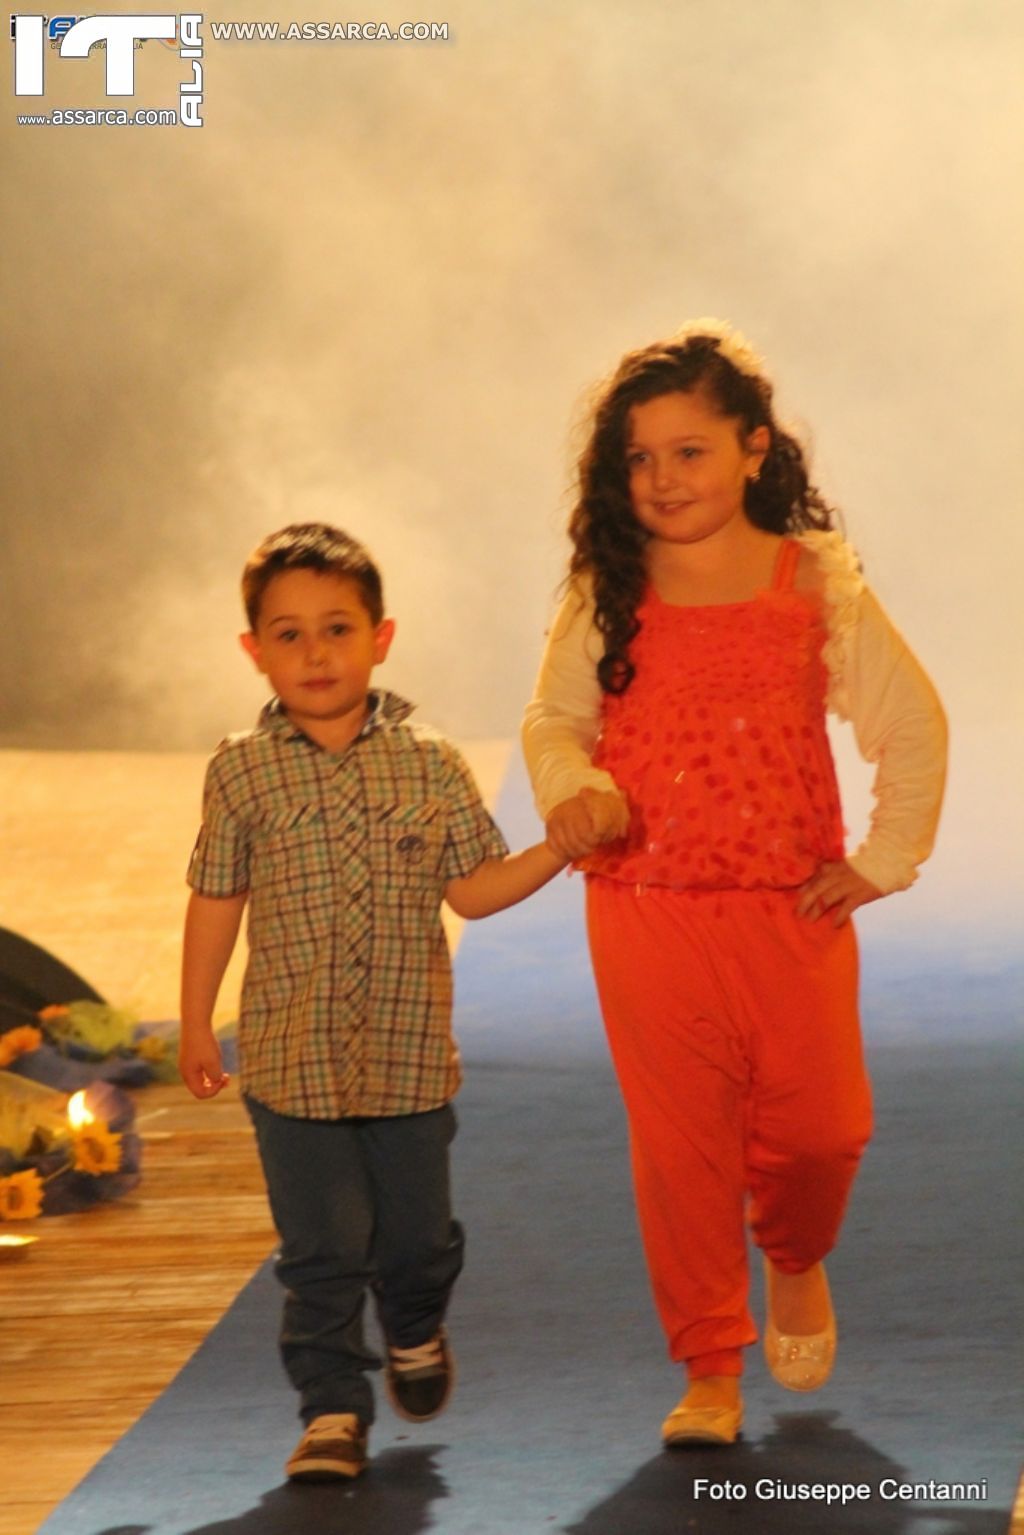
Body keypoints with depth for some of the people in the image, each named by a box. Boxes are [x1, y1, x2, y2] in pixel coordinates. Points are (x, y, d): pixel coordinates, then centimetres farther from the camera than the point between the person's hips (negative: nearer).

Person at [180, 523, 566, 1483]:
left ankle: (415, 1333, 45)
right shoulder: (242, 772, -3)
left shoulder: (429, 764, 0)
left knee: (417, 1233, 14)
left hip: (410, 1054, 2)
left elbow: (473, 888, 3)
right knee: (321, 1249, -2)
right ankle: (333, 1410, 10)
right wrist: (196, 1027, 7)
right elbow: (215, 902, 4)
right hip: (292, 1065, -1)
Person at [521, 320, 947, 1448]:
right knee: (679, 1144, 3)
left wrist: (882, 860, 1)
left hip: (791, 907, 0)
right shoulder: (606, 596, 1)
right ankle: (710, 1370, 16)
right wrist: (572, 788, -11)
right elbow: (553, 720, 10)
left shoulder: (816, 584, -2)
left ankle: (794, 1260, 37)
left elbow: (914, 727, 5)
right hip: (646, 909, 1)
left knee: (819, 1123, 2)